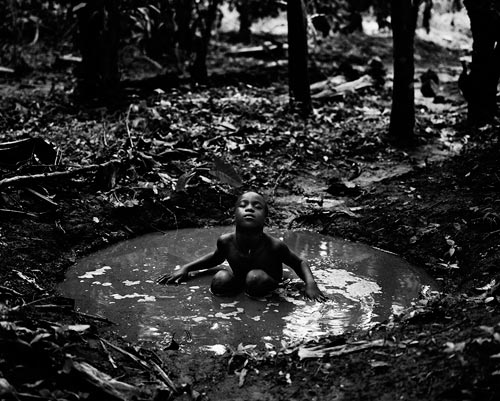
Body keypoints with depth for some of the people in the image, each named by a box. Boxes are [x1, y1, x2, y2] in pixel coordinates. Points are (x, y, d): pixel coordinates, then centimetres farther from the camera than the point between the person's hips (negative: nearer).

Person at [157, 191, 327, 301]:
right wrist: (185, 268, 0)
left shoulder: (274, 246, -27)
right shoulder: (225, 242, -17)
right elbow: (215, 258, 10)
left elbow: (299, 263, -5)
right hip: (238, 285, 3)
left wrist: (311, 284, -25)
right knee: (221, 279, -24)